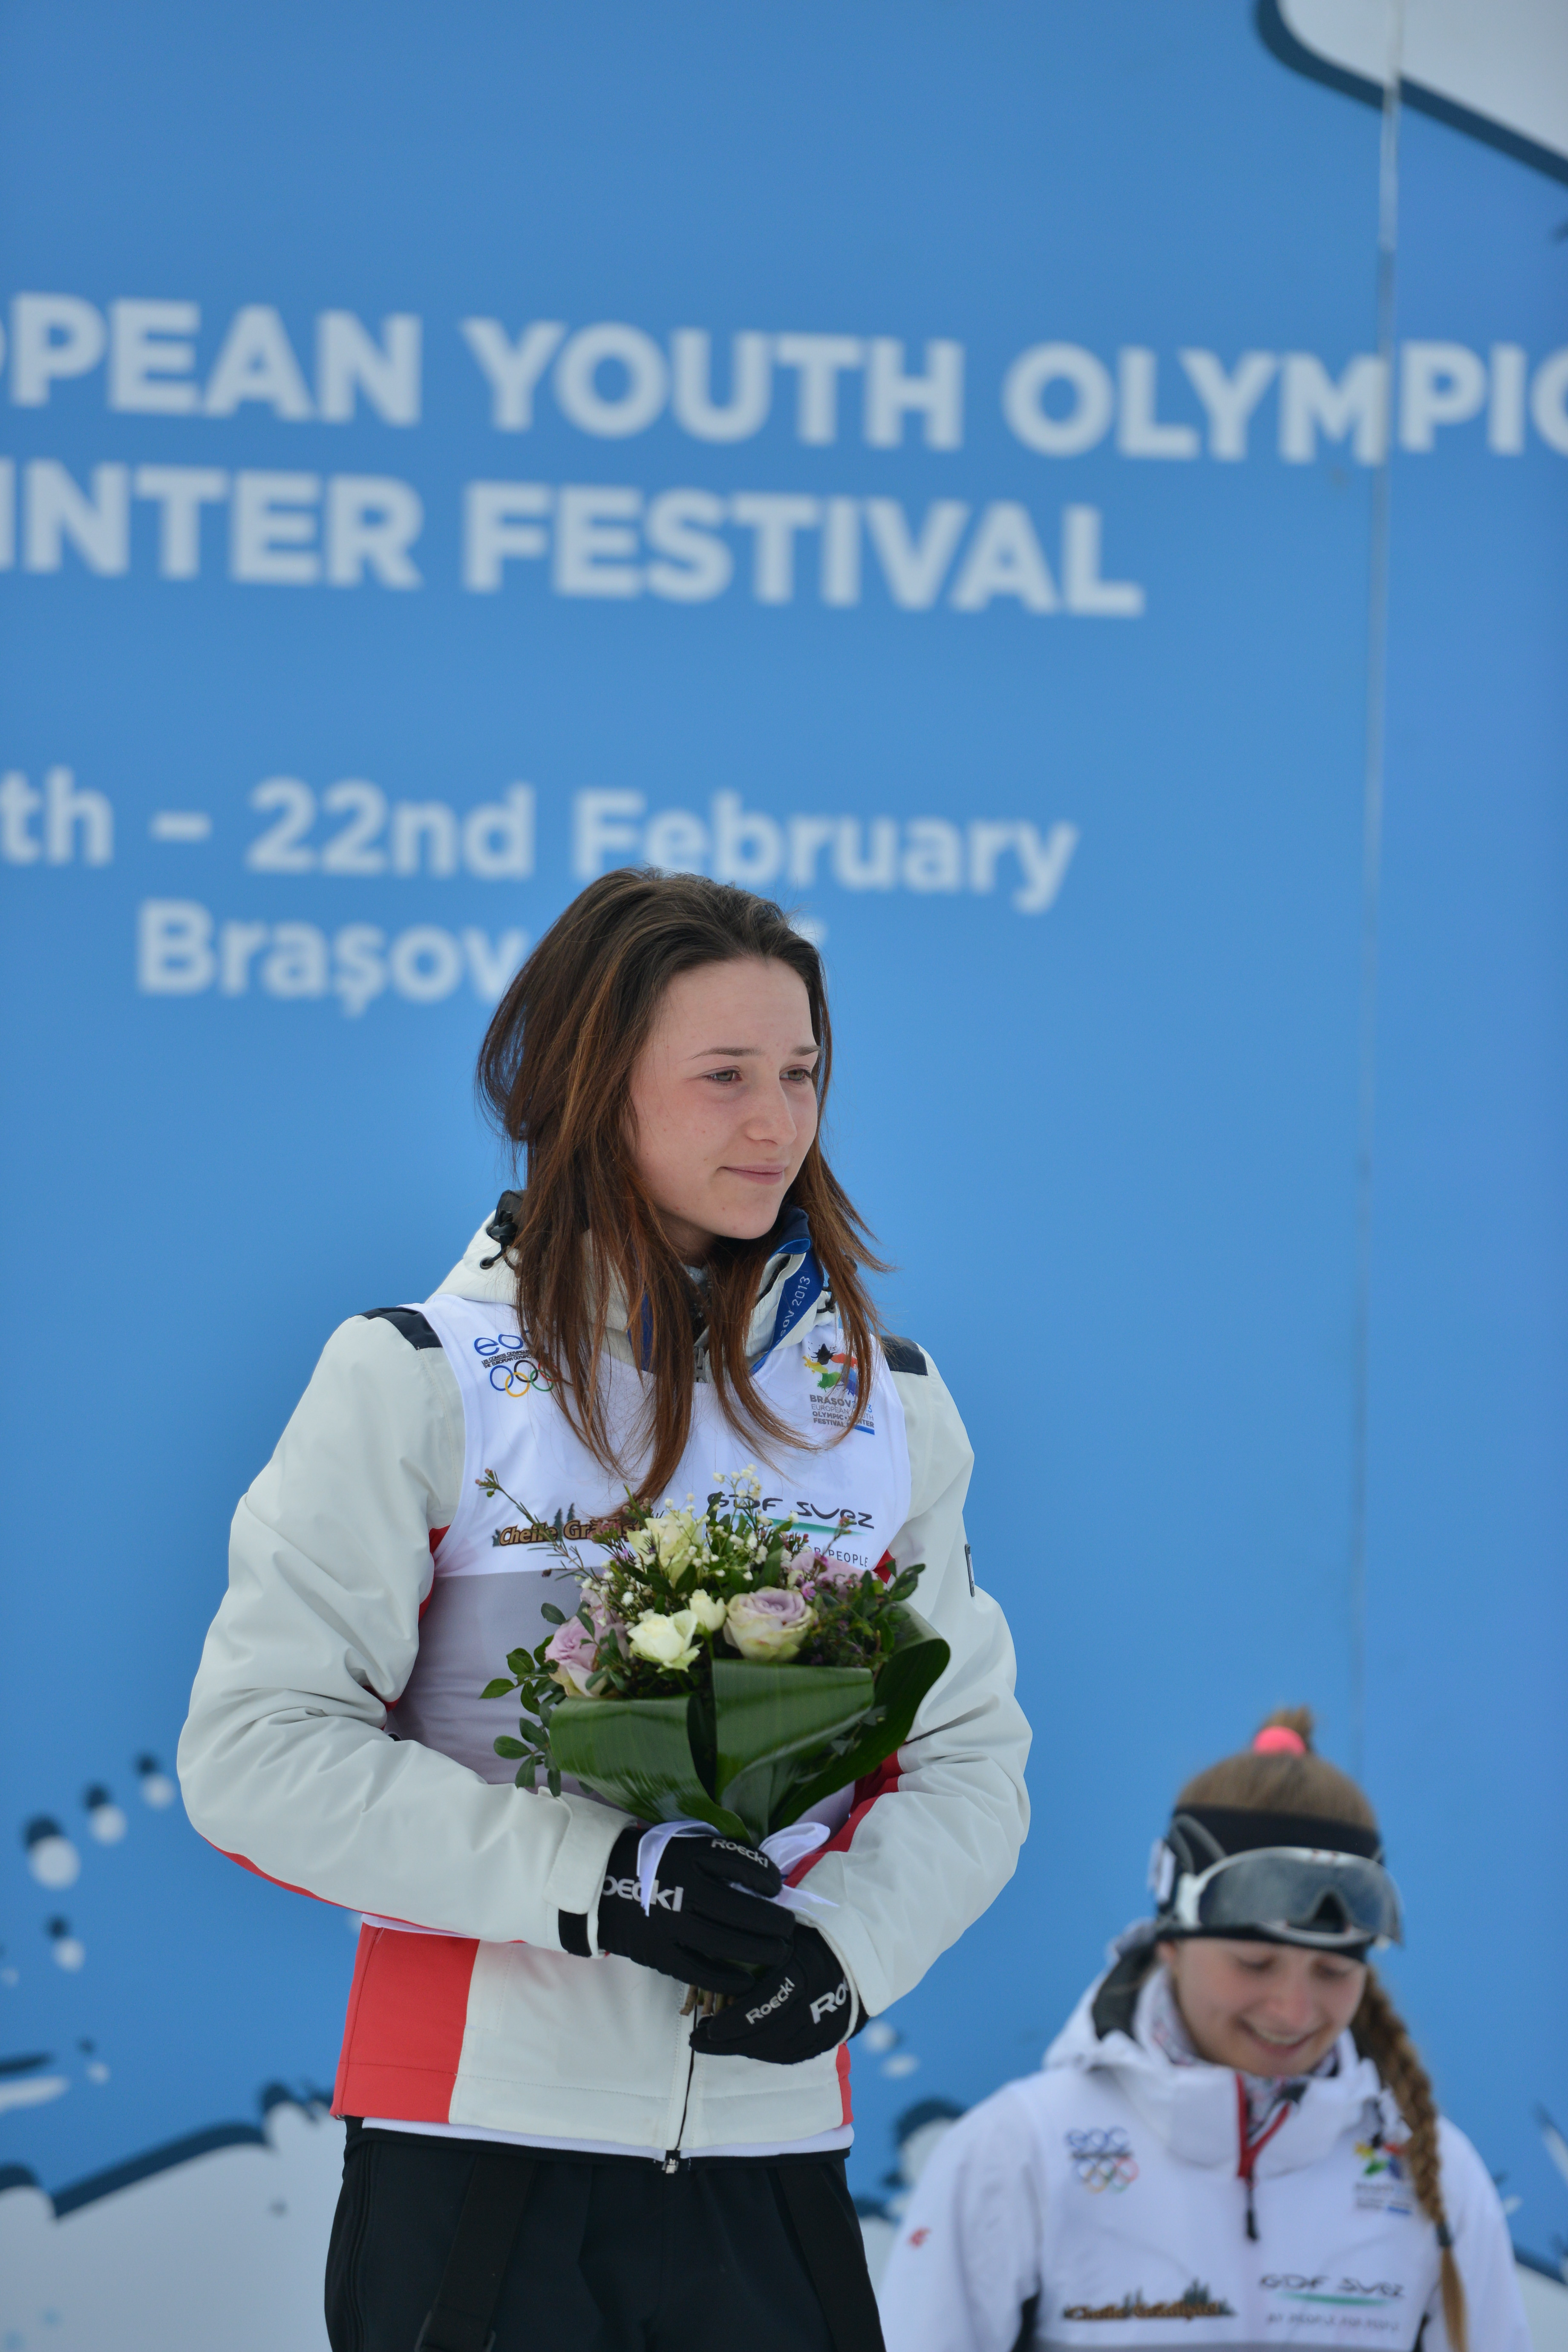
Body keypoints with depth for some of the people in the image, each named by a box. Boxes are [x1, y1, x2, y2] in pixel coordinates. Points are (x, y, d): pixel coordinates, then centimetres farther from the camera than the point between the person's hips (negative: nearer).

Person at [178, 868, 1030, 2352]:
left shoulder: (882, 1398, 11)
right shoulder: (417, 1381, -1)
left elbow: (969, 1756, 11)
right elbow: (255, 1753, -7)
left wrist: (850, 1945, -10)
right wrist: (584, 1872, -18)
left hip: (769, 2153, 3)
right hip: (477, 2155, -3)